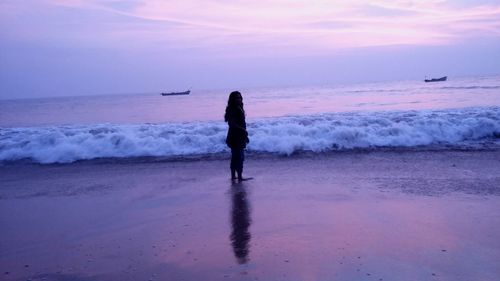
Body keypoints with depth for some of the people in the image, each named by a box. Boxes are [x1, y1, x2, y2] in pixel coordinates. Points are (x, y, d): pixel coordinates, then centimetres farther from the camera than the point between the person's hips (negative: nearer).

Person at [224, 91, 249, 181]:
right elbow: (232, 123, -22)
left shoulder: (239, 109, 13)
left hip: (239, 137, 10)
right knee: (239, 157, -8)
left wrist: (245, 135, 20)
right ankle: (239, 176, -4)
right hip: (235, 137, -10)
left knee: (235, 156, 14)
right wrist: (244, 130, -21)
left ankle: (233, 176, 23)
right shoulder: (232, 110, -15)